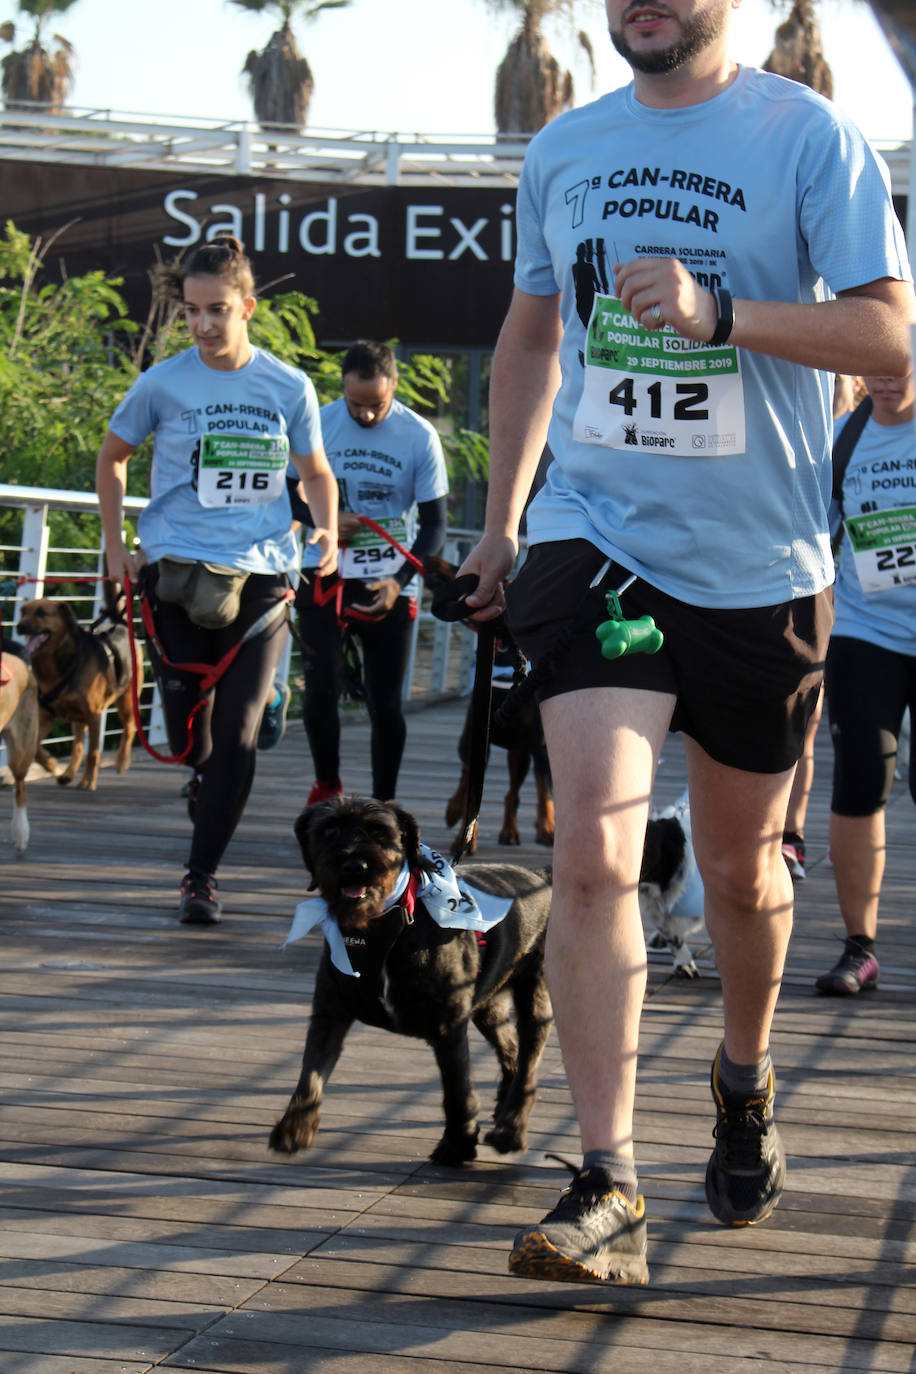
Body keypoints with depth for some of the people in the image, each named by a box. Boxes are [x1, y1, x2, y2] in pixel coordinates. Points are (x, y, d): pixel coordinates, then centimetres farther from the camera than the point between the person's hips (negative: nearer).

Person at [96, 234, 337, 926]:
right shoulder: (163, 383, -1)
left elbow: (316, 470, 16)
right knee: (186, 725, 6)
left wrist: (327, 531, -2)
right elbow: (113, 455, 15)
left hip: (261, 575, 0)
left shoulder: (290, 388, 2)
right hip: (176, 572, 0)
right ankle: (204, 780, 42)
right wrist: (115, 543, 9)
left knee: (238, 732, -6)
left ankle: (203, 874, 2)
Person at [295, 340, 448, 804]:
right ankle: (327, 784, 13)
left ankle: (383, 805, 13)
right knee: (321, 686, -10)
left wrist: (399, 581, -17)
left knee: (385, 702, 2)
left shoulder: (420, 436, -5)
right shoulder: (318, 424, -3)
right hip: (325, 578, 0)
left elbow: (434, 524, -2)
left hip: (389, 587, 0)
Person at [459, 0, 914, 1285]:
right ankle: (607, 1189, -15)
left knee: (741, 869, 14)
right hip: (597, 539, 2)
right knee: (593, 851, -15)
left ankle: (744, 1082, 43)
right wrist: (499, 520, 22)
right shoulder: (563, 148, 9)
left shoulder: (809, 138, -5)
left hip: (760, 563, -2)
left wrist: (718, 315, -25)